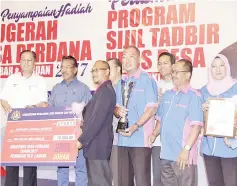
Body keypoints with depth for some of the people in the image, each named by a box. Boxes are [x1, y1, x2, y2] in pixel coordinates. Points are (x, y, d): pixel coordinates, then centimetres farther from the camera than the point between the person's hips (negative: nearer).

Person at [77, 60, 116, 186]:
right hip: (94, 144, 10)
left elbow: (98, 119, -21)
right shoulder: (101, 90, 19)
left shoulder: (106, 90, -13)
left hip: (98, 144, -10)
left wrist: (82, 140, -18)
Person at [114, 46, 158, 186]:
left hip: (141, 139, -7)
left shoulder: (147, 80, -4)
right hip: (123, 139, 7)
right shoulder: (121, 83, 17)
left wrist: (136, 126, -21)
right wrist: (117, 111, -6)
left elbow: (152, 108, -10)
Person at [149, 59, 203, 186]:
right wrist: (154, 134, 5)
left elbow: (196, 126, -15)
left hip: (183, 155, -7)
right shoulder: (167, 95, 13)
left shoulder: (193, 96, -9)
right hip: (166, 154, 7)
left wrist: (186, 149, -20)